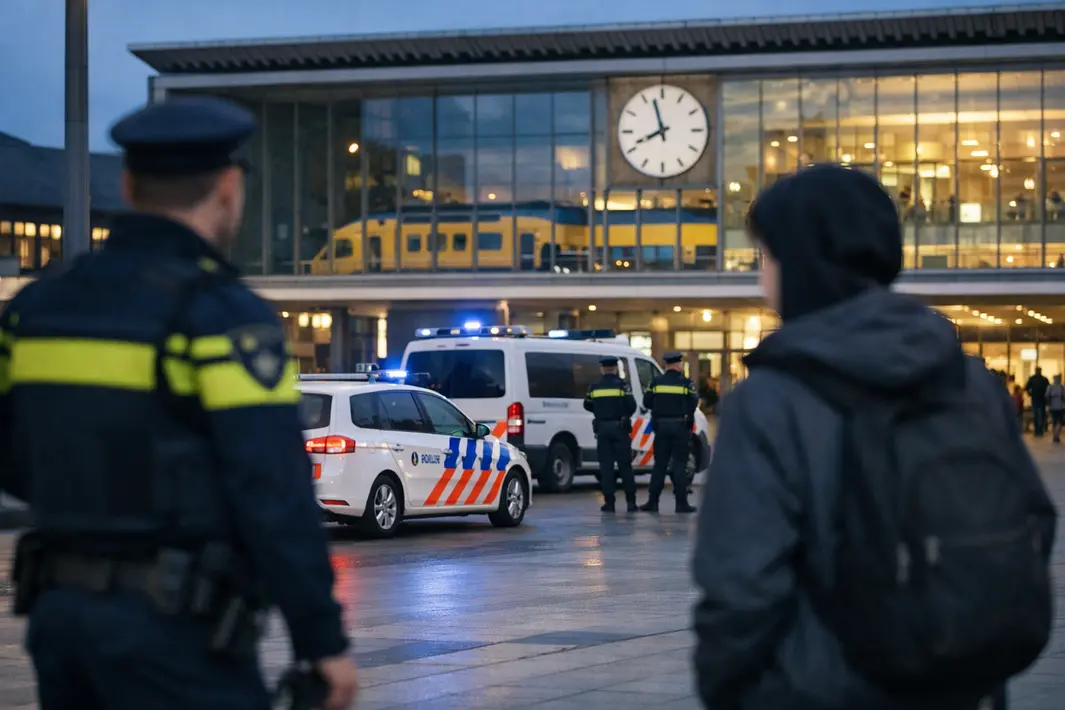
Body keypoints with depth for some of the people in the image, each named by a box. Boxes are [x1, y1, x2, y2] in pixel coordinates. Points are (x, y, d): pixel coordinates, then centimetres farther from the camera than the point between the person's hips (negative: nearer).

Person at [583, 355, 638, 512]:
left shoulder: (595, 387, 3)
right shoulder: (622, 385, -5)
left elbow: (587, 405, 10)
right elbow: (631, 405, -11)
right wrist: (625, 416, 10)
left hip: (602, 428, 1)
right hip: (619, 427, -1)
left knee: (606, 465, 4)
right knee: (624, 465, 5)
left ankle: (609, 502, -1)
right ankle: (631, 501, 4)